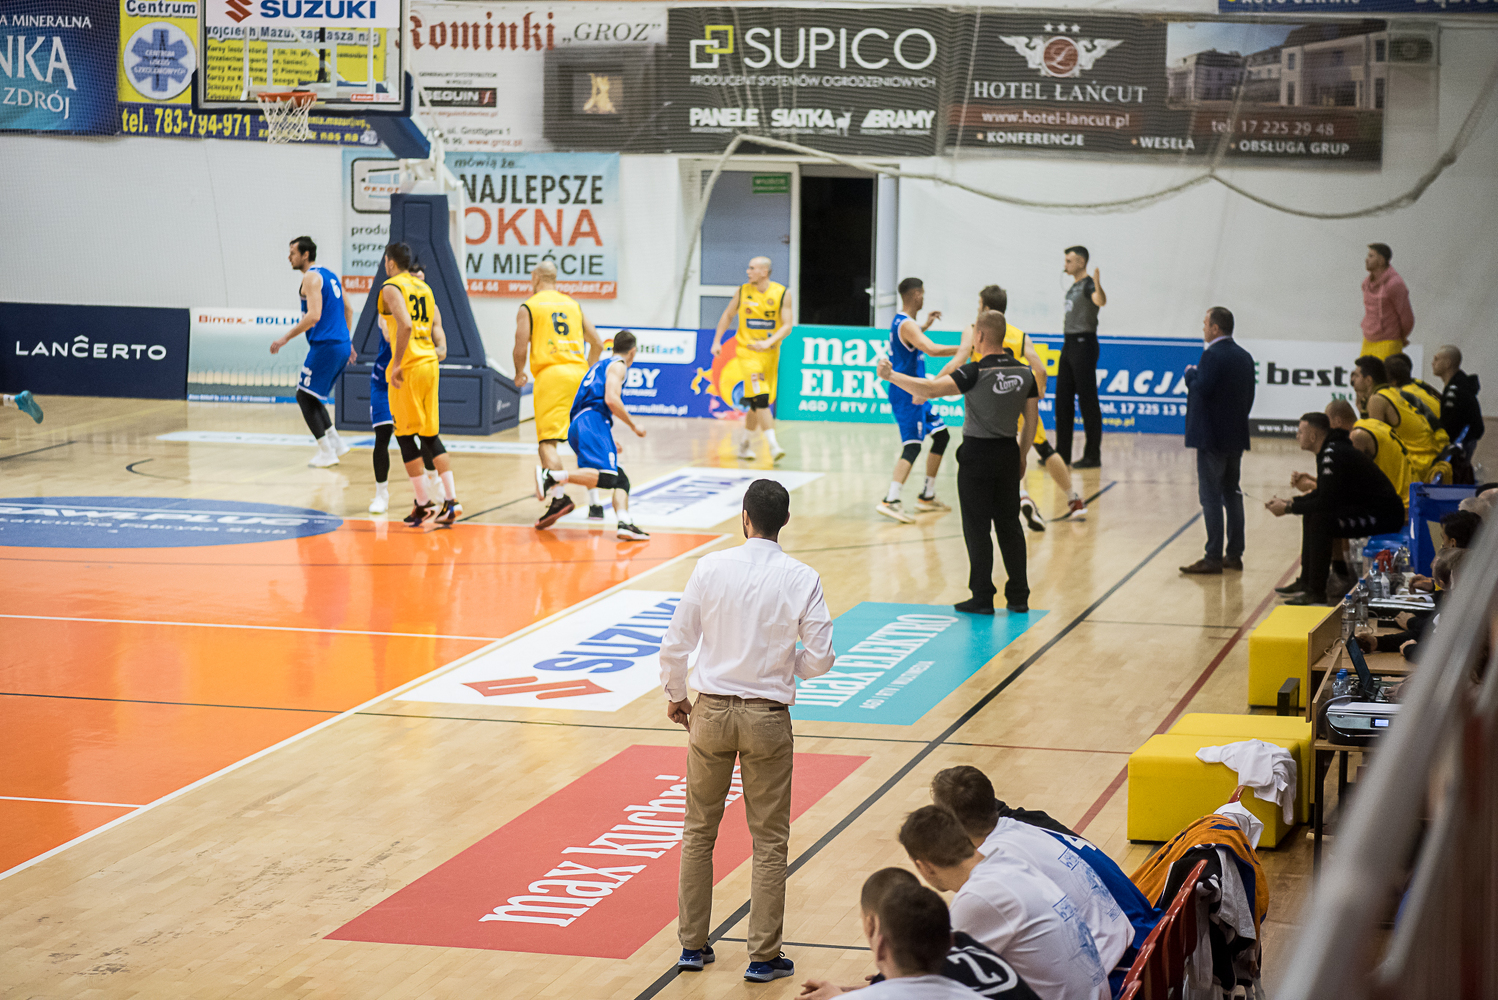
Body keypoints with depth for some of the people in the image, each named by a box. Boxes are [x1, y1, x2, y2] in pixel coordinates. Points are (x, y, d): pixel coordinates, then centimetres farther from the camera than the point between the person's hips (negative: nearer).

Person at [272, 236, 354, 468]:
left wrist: (285, 338, -19)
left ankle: (327, 452, -3)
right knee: (310, 396, 19)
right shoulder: (329, 275, 18)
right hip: (341, 345, 10)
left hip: (325, 345, -10)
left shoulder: (311, 277, -12)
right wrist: (346, 339, 28)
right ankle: (335, 442, 15)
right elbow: (348, 309, 23)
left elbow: (313, 316, -23)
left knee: (304, 396, -2)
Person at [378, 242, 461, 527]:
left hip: (408, 366, -7)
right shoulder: (424, 288, 17)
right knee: (431, 436, 11)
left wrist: (397, 364, -19)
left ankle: (424, 505, 1)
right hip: (430, 363, 7)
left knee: (405, 436, 1)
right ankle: (450, 501, 4)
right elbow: (437, 329, 16)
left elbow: (405, 324, -22)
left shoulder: (391, 287, -7)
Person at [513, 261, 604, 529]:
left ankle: (559, 496, -28)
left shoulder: (528, 307, 4)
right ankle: (594, 503, 13)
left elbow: (521, 348, -3)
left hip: (550, 375, -5)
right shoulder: (573, 305, 19)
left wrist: (519, 374, 16)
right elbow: (597, 344, 17)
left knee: (547, 442, -8)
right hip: (579, 371, 5)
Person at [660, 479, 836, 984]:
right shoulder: (801, 579, -10)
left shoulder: (711, 568, -7)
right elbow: (820, 658, -9)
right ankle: (764, 956, 11)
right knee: (769, 842, 9)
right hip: (767, 717, -1)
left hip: (710, 712, 1)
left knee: (699, 832, 16)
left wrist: (675, 696, 12)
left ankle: (692, 945, 22)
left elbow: (675, 644, -4)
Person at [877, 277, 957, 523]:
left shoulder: (901, 322, 13)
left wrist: (925, 325, 38)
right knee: (912, 446, -16)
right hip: (906, 394, -11)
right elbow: (932, 349, -33)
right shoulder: (907, 325, -19)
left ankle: (927, 496, 20)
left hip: (914, 392, 11)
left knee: (941, 435, 16)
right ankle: (890, 501, -25)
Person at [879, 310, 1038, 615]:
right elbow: (1032, 420, 9)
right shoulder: (1024, 372, 2)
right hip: (1008, 453, 6)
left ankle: (982, 598, 5)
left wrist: (891, 376, -14)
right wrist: (1022, 456, 20)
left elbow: (929, 389, -23)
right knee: (1009, 525, 12)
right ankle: (1019, 597, 14)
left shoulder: (977, 372, -17)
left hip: (977, 455, -6)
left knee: (977, 528, 2)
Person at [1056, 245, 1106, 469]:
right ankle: (1062, 453, 17)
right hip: (1068, 343, 10)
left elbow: (1101, 301, -33)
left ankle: (1093, 455, -4)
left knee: (1087, 400, -7)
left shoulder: (1088, 285, -11)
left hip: (1083, 344, -10)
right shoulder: (1073, 287, 17)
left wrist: (1098, 284, -53)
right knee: (1063, 400, 11)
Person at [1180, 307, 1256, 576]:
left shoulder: (1212, 356, -16)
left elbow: (1201, 389, -22)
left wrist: (1191, 374, -4)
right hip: (1236, 437, 8)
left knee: (1210, 496, -5)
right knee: (1232, 493, 15)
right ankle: (1234, 554, 18)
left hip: (1212, 438, -8)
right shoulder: (1244, 357, 9)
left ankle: (1213, 557, -5)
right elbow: (1249, 397, 12)